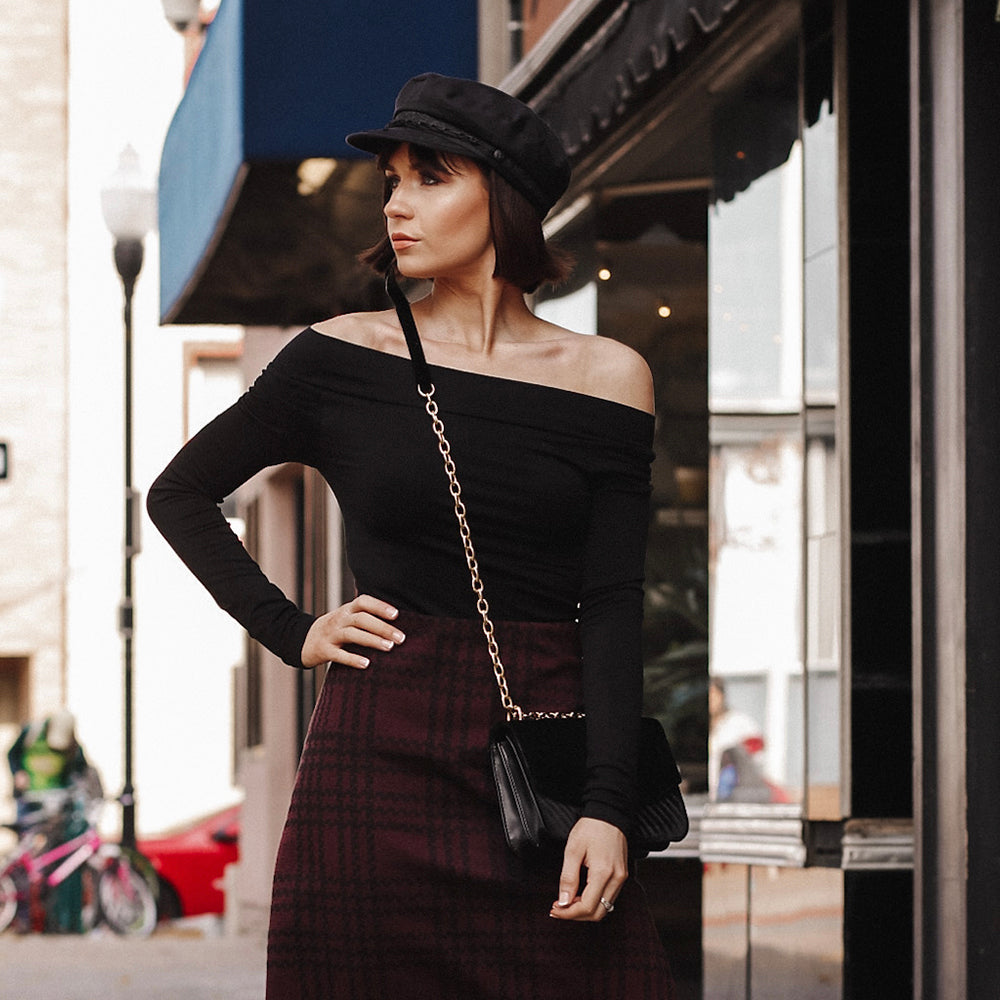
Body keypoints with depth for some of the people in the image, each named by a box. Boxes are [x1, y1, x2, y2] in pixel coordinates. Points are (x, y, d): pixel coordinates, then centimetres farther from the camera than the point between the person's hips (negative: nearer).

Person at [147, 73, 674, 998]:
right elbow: (179, 495, 14)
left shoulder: (607, 378, 3)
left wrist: (606, 808, -11)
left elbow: (612, 606, -1)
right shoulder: (344, 357, 2)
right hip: (381, 753, 0)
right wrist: (293, 633, 3)